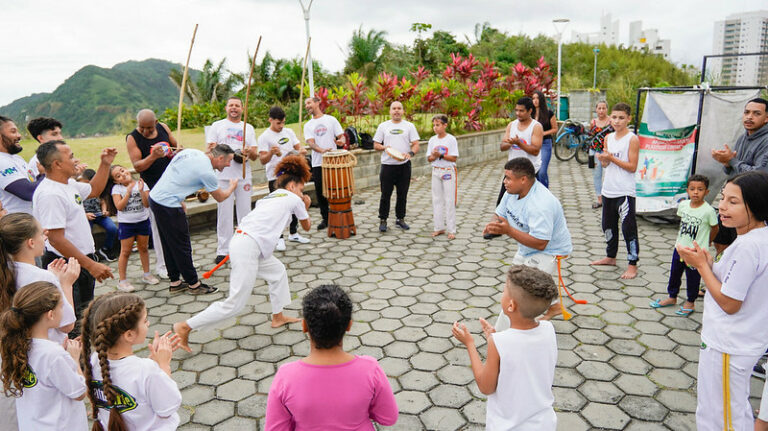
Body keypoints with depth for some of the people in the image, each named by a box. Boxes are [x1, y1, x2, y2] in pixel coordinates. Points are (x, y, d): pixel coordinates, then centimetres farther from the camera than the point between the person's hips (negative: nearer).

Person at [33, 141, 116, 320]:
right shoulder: (50, 194, -24)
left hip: (82, 261, 10)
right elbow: (56, 239, -28)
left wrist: (105, 164, 16)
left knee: (85, 313, 24)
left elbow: (94, 190, 28)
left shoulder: (68, 184, 7)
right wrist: (91, 265, -29)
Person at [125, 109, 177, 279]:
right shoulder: (132, 138, -10)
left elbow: (176, 145, 16)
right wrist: (153, 156, -32)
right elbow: (137, 166, -16)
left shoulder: (163, 127, 1)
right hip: (153, 187, -5)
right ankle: (161, 265, 10)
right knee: (158, 226, -2)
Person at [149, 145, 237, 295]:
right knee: (182, 247, 2)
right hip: (168, 206, -9)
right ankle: (194, 284, 13)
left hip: (155, 197, 9)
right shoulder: (206, 172, -16)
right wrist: (232, 186, 21)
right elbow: (220, 197, 0)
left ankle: (175, 282, 27)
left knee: (169, 245, 17)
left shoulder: (191, 151, 7)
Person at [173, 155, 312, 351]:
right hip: (248, 248, -9)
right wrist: (306, 207, 37)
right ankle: (185, 327, 0)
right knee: (234, 304, -4)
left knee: (278, 271, 25)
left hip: (241, 239, 9)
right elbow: (306, 226, 18)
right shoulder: (293, 199, 7)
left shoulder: (268, 198, 26)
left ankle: (278, 317, 35)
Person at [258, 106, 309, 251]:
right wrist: (271, 153, -34)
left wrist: (301, 151, -13)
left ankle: (294, 233, 29)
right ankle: (279, 238, 6)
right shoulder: (264, 137, -8)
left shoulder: (289, 132, 9)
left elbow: (298, 146, 10)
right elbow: (262, 160, -14)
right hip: (275, 177, -6)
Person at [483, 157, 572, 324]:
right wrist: (493, 224, -23)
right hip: (527, 249, 10)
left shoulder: (540, 205, -36)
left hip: (549, 251, -10)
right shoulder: (513, 191, -8)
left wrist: (508, 230, -42)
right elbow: (499, 215, 2)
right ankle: (553, 306, 53)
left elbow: (540, 243, -39)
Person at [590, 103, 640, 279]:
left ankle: (633, 264, 0)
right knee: (608, 225, 17)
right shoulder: (608, 137, 10)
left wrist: (612, 158, -18)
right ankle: (610, 256, 32)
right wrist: (603, 159, -8)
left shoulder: (632, 139, -8)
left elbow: (632, 167, -13)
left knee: (628, 227, -6)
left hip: (625, 191, -7)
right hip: (609, 190, 7)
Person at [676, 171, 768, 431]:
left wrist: (702, 265, -15)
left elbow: (729, 303, -22)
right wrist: (710, 263, -5)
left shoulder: (747, 247, -28)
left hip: (726, 347, -10)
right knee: (737, 409, 28)